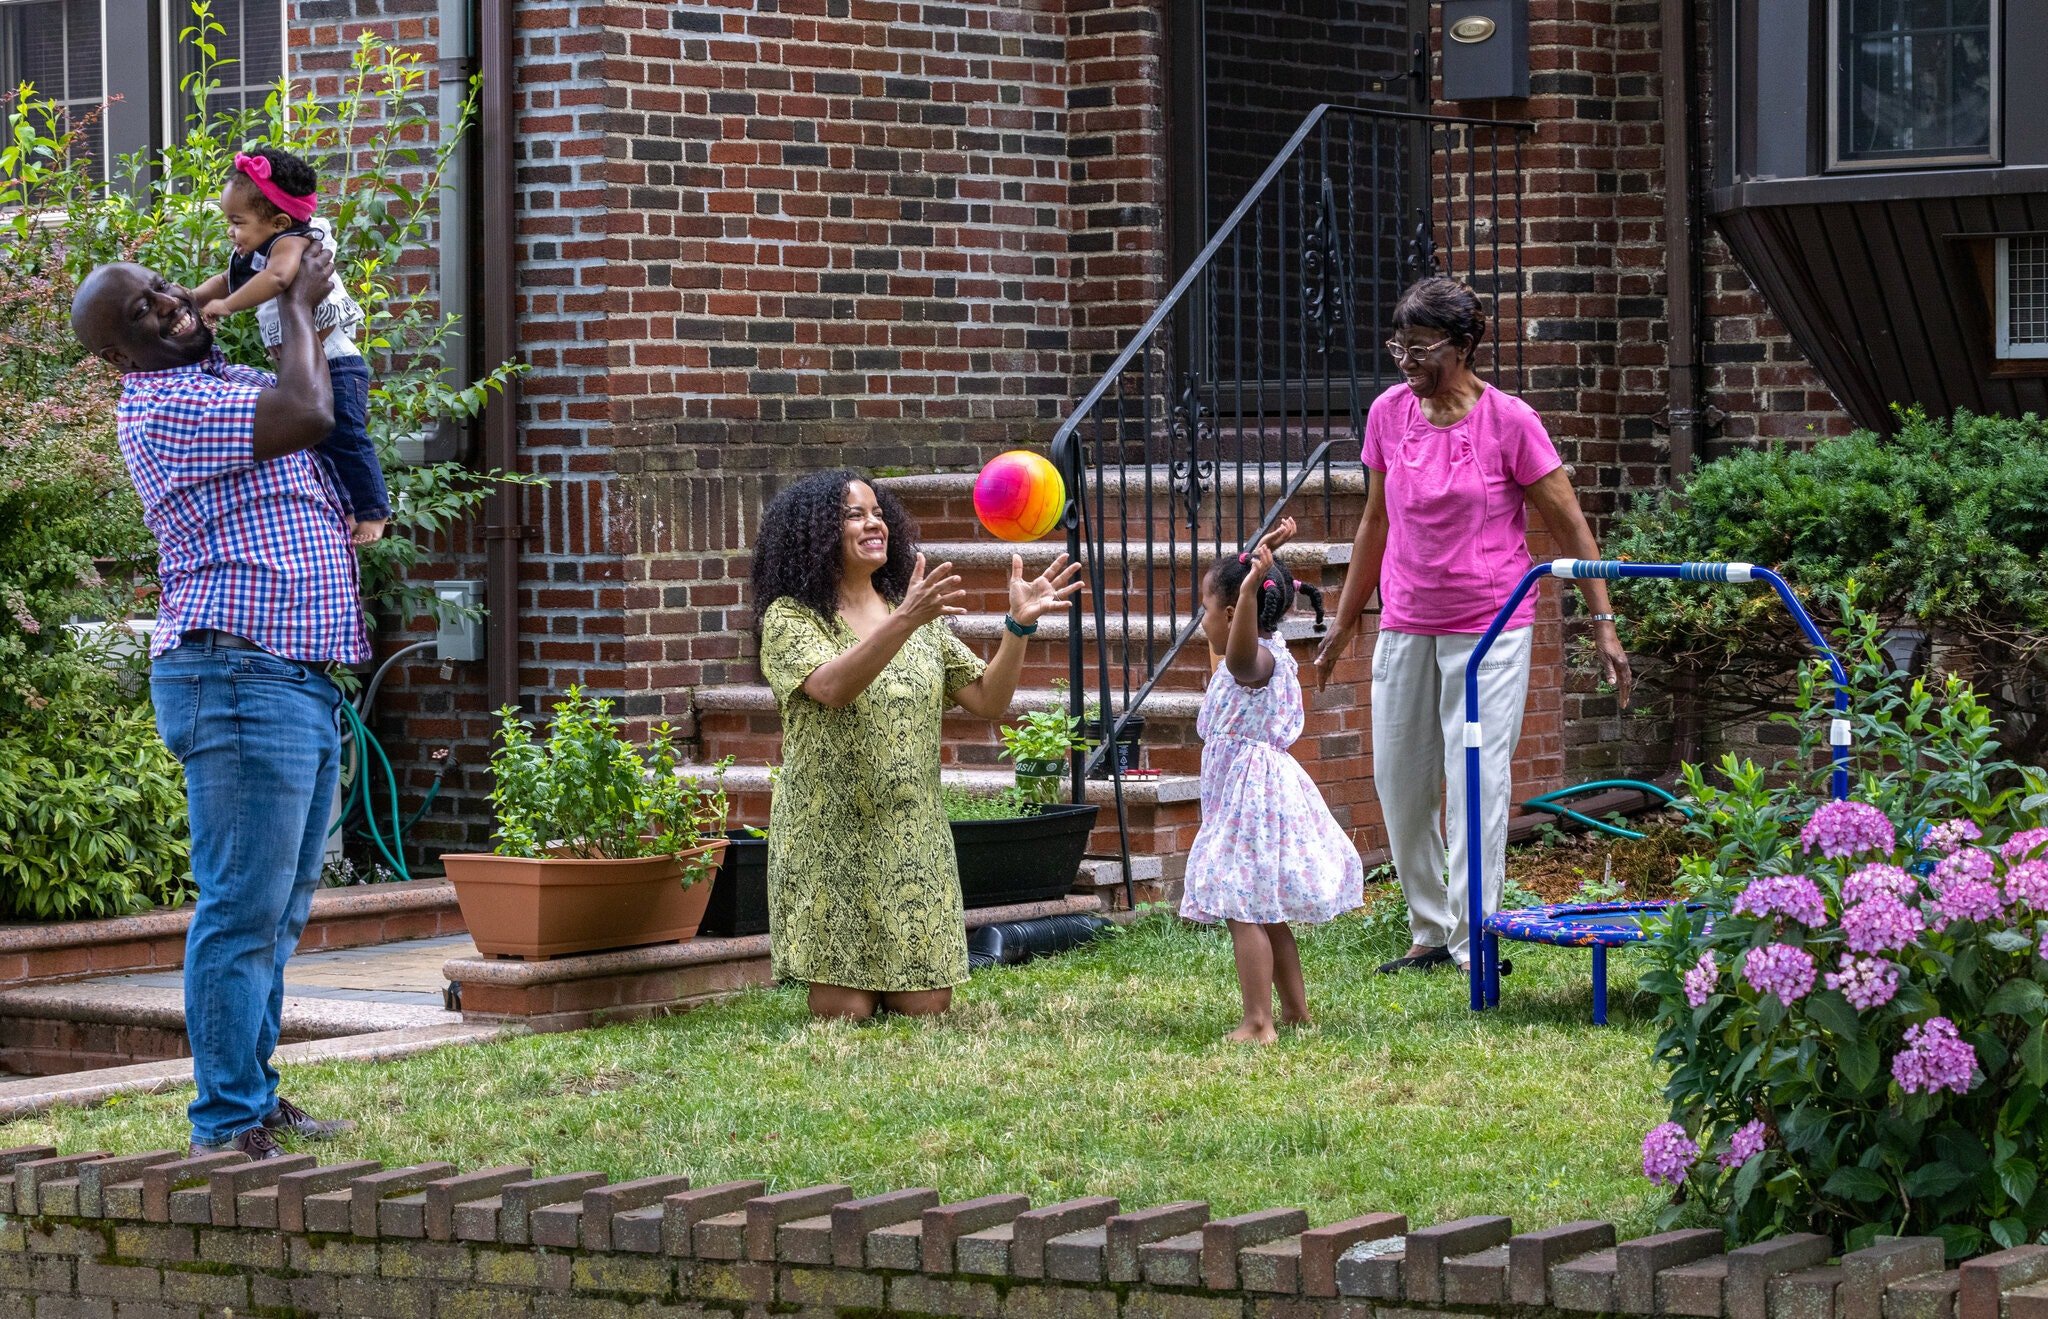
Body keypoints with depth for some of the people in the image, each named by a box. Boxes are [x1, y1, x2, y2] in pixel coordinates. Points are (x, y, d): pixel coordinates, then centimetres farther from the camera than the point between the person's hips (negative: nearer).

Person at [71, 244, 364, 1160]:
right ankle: (226, 1125, -10)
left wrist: (305, 301, 16)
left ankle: (254, 1100, 18)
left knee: (278, 912, 12)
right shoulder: (158, 409, -10)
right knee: (244, 911, -11)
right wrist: (297, 305, -2)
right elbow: (307, 415, -18)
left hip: (305, 686, 10)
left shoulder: (235, 384, 19)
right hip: (239, 680, -10)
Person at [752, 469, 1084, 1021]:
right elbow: (832, 687, -24)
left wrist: (1019, 625, -7)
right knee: (846, 1011, -7)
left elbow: (987, 700, 8)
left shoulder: (919, 617, 13)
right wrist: (905, 622, -36)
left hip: (914, 840, 4)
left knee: (926, 1007, -2)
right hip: (832, 840, -4)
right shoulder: (791, 618, -4)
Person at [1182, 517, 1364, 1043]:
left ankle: (1257, 1025, -15)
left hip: (1251, 797, -11)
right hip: (1260, 793, 11)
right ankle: (1296, 1011, 25)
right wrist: (1265, 551, 31)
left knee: (1243, 912, -12)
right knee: (1266, 915, 18)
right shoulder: (1263, 650, 11)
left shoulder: (1256, 659, -18)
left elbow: (1239, 651, -45)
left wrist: (1249, 589, -57)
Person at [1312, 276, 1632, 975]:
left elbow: (1570, 525, -5)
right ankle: (1428, 932, 20)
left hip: (1489, 626, -5)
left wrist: (1603, 624, -9)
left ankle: (1473, 942, -2)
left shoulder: (1509, 421, -10)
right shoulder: (1388, 413, 3)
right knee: (1398, 783, 6)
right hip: (1405, 626, 5)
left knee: (1477, 781, -7)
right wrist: (1345, 621, 20)